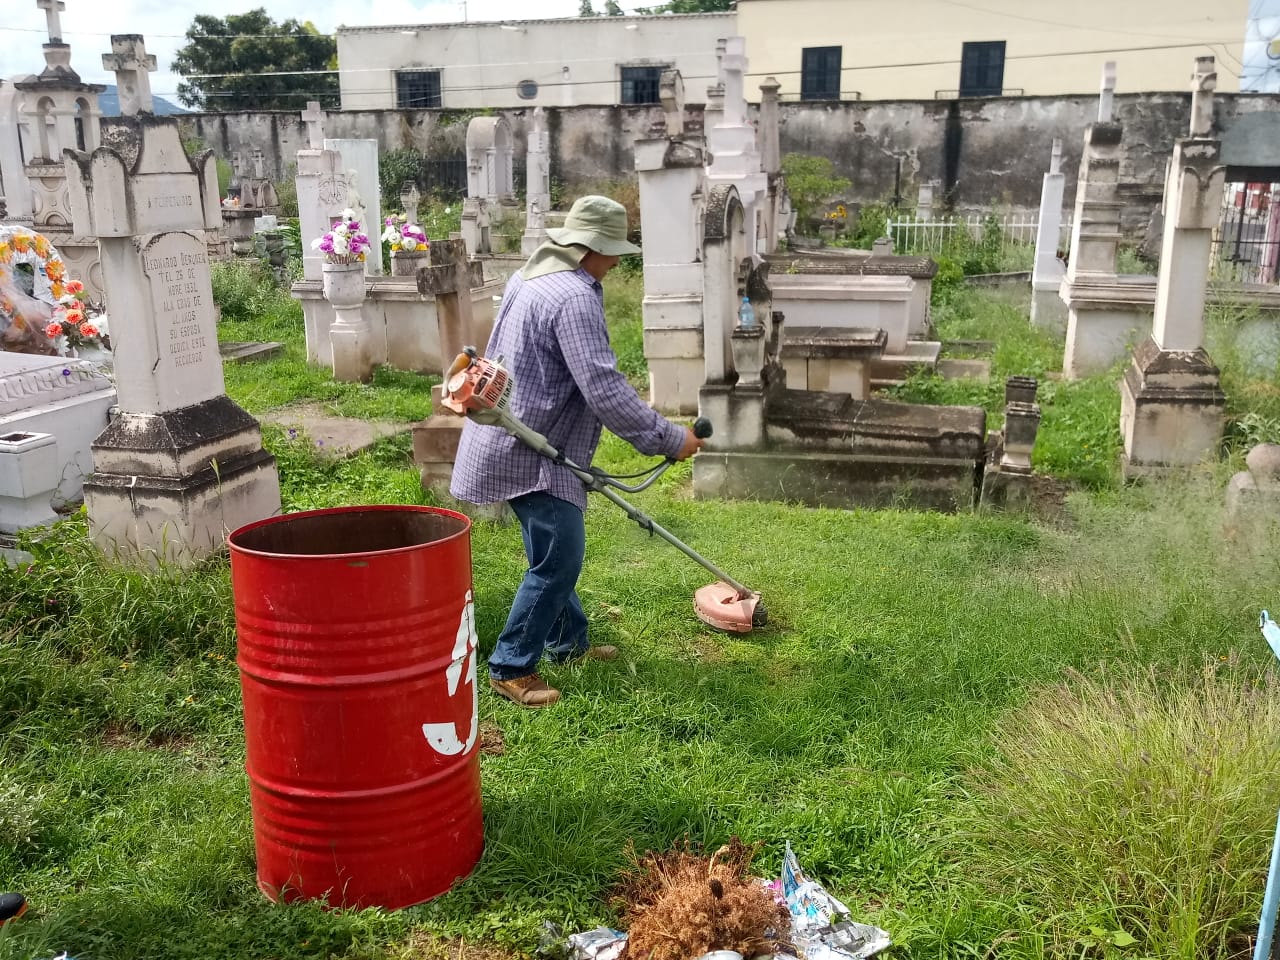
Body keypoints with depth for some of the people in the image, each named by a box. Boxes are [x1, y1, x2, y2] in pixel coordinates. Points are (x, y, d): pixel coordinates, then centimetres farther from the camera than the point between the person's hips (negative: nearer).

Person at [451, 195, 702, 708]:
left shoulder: (530, 277, 12)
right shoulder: (574, 297, -21)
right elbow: (604, 388, -27)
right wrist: (668, 438, -20)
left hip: (511, 436, 11)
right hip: (530, 451, -11)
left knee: (555, 551, 20)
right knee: (558, 559, -6)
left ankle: (568, 642, 34)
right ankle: (511, 668, 2)